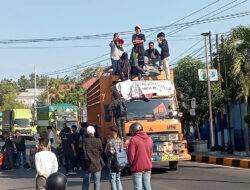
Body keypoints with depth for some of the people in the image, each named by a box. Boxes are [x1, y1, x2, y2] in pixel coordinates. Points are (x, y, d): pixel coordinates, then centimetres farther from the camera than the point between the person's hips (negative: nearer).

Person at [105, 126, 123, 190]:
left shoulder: (109, 141, -13)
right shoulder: (120, 140, -1)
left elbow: (106, 151, -7)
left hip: (112, 162, -5)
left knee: (113, 179, 2)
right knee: (118, 179, 16)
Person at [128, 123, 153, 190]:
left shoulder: (133, 140, -13)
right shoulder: (149, 139, 6)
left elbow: (131, 155, -12)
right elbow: (150, 153, 13)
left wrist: (131, 163, 5)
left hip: (137, 167, -6)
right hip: (148, 166, 6)